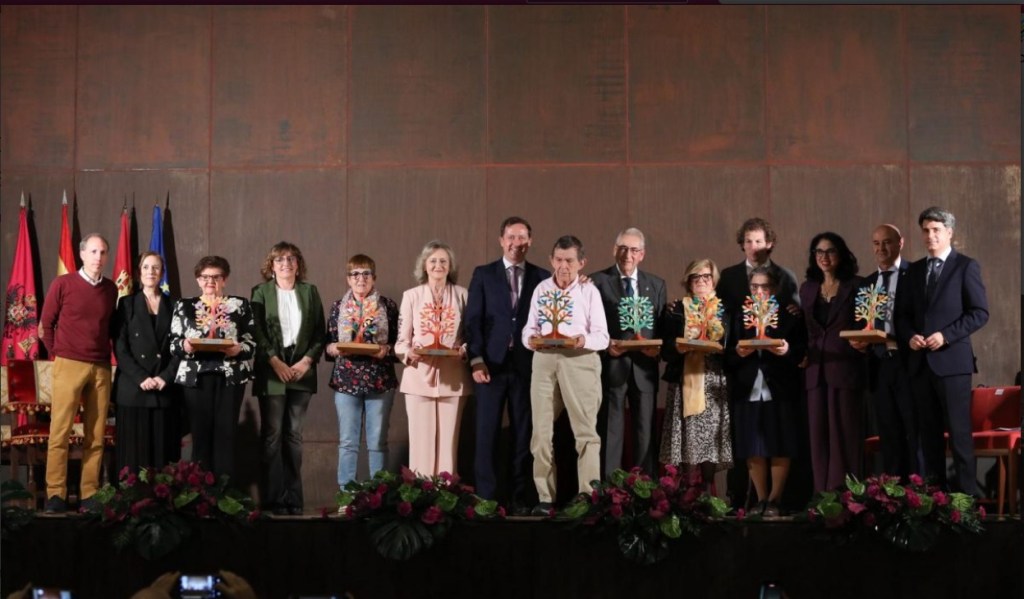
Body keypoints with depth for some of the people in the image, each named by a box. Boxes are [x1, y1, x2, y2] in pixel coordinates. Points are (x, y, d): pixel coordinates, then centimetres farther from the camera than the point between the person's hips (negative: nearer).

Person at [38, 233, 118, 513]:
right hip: (69, 365, -3)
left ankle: (90, 494, 8)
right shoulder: (62, 284, -1)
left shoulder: (111, 289, 9)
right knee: (60, 431, -3)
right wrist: (57, 354, 2)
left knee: (96, 435, 3)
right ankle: (55, 494, 1)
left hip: (102, 368, 4)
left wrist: (110, 354, 8)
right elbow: (46, 323, 5)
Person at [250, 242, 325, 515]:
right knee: (272, 436, -2)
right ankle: (274, 500, 1)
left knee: (294, 436, 5)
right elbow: (256, 332, -2)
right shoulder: (260, 292, 5)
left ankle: (293, 499, 8)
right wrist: (275, 362, -12)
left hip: (301, 371, 2)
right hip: (271, 373, -2)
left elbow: (320, 333, 7)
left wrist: (306, 361, -7)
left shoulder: (310, 292, 11)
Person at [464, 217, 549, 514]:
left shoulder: (542, 277, 9)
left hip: (528, 365, 1)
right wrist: (476, 360, -9)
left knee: (524, 434, 4)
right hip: (492, 364, -1)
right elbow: (473, 320, 1)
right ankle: (485, 498, 4)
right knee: (487, 433, -1)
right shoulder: (483, 274, 7)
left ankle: (521, 498, 9)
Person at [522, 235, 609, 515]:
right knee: (541, 432, 5)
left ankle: (589, 497, 3)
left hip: (580, 360, -3)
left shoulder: (589, 291, 2)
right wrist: (531, 339, -12)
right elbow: (529, 327, 10)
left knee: (586, 431, -2)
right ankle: (545, 498, 13)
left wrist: (585, 340, -22)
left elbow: (603, 337, -2)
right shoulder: (541, 289, 11)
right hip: (544, 359, 3)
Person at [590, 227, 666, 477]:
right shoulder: (598, 281, 1)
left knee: (645, 432, 7)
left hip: (644, 367, 3)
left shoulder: (657, 284, 11)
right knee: (611, 432, 2)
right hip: (611, 365, -3)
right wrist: (605, 344, -17)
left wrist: (658, 347, -10)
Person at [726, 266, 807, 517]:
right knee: (753, 449, 4)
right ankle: (760, 500, 12)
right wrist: (738, 352, -13)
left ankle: (775, 500, 8)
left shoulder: (789, 318, 5)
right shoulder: (739, 318, 13)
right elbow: (728, 358, 7)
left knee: (780, 449, 0)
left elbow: (802, 353, -1)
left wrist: (787, 350, -20)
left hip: (780, 391, -2)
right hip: (748, 391, 2)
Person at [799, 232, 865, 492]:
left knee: (845, 434, -2)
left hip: (846, 369, -4)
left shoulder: (856, 286, 2)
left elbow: (866, 326, 1)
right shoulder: (807, 288, 15)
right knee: (818, 434, 4)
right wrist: (802, 354, 3)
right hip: (815, 371, 4)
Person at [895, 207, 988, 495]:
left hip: (951, 359, -5)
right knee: (928, 431, 8)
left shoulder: (966, 266, 0)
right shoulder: (915, 269, 16)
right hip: (920, 361, 5)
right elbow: (902, 313, 17)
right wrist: (909, 336, -3)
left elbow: (979, 313, -6)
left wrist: (946, 335, -16)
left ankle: (966, 492, 0)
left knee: (959, 430, -5)